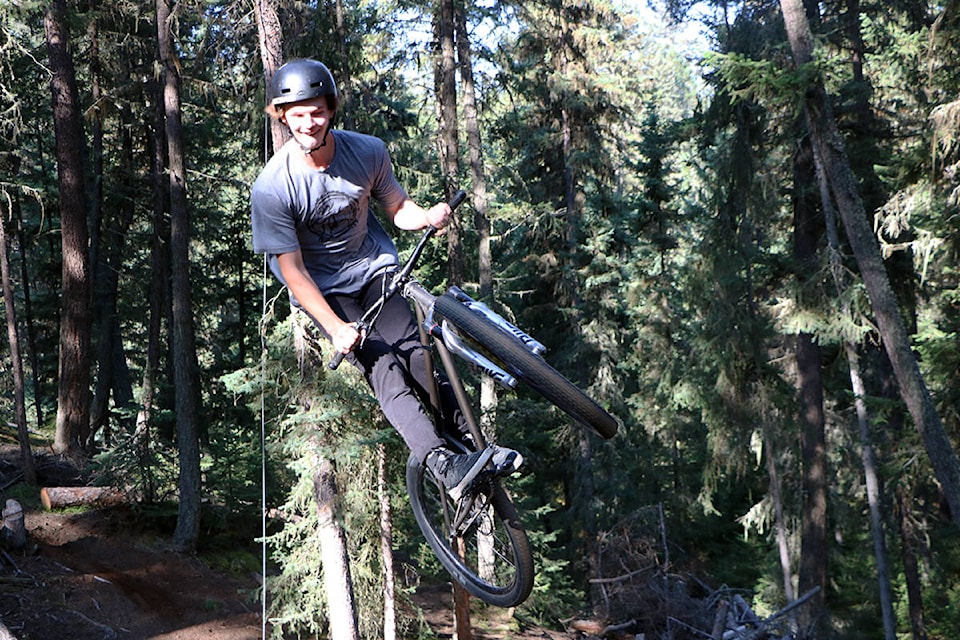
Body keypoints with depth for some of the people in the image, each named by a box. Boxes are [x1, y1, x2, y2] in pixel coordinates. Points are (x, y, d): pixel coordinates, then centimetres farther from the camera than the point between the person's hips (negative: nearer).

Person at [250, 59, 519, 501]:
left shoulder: (367, 152, -12)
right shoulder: (272, 188, -22)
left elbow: (396, 208, 3)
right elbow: (292, 270, -18)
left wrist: (428, 216, -21)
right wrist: (335, 327, -26)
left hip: (374, 266, 3)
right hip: (321, 288, -3)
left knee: (411, 349, -19)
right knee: (380, 365, -22)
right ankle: (443, 465, -31)